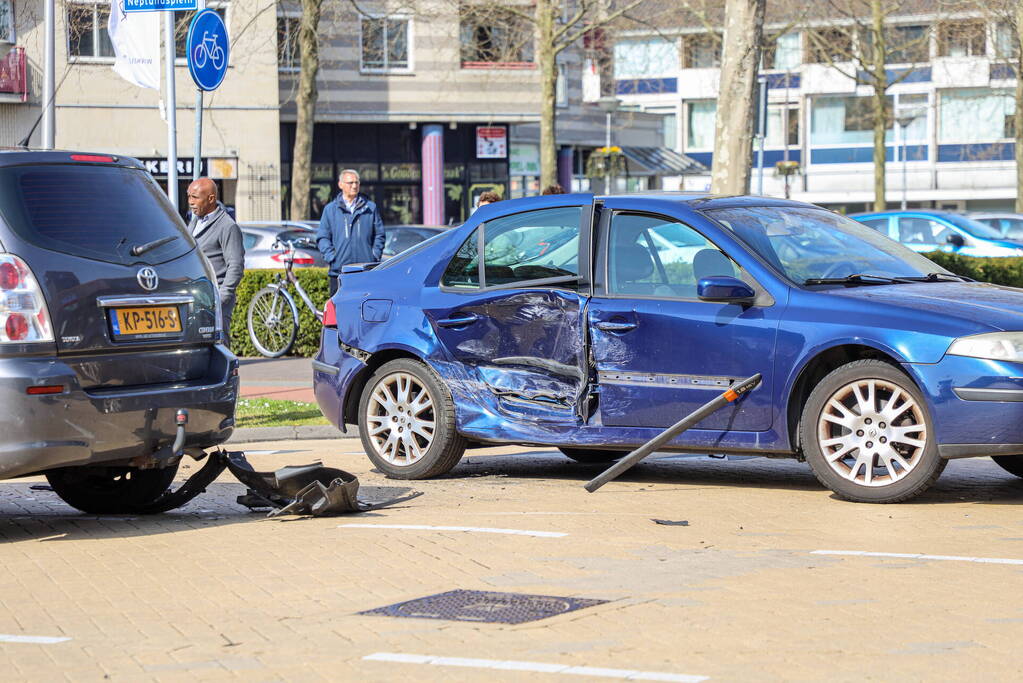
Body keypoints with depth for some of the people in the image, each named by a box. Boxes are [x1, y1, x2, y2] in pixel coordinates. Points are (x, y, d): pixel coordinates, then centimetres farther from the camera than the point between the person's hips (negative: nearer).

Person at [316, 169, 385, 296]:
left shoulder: (370, 208, 11)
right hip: (338, 271, 0)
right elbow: (322, 237, 8)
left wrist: (375, 256, 2)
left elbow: (379, 235, 14)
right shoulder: (330, 209, 9)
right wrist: (331, 257, -4)